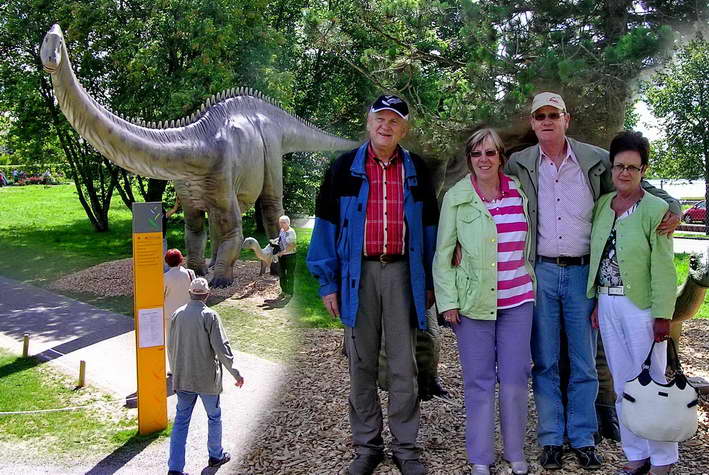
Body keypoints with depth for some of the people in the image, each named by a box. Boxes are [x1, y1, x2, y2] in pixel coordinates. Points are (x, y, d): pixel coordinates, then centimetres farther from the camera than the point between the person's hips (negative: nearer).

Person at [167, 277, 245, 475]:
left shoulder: (177, 314, 0)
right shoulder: (209, 316, -15)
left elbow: (171, 347, 8)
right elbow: (221, 348, -17)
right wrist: (235, 373, -7)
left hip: (182, 378, 4)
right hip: (207, 378, -4)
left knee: (181, 420, 9)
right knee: (214, 416, 17)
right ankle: (216, 455, 33)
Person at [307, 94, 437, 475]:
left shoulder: (416, 171, 9)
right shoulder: (344, 168, 3)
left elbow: (428, 227, 12)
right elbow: (327, 224, 3)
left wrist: (429, 282, 8)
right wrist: (327, 282, -2)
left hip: (402, 272, 1)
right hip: (358, 272, -1)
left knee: (403, 365, 4)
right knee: (361, 364, 7)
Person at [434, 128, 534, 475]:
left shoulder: (519, 192, 4)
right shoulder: (456, 198, -2)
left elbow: (528, 246, 13)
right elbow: (442, 255, 0)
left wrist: (532, 284, 11)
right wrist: (448, 302, -4)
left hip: (517, 300, 2)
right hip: (473, 301, -2)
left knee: (515, 378, 7)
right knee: (479, 381, 5)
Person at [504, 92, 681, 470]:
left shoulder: (596, 161, 2)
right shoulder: (518, 165, 3)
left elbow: (638, 186, 11)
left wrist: (672, 205, -7)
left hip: (583, 272, 0)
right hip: (540, 272, 0)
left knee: (584, 364, 7)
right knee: (545, 363, 7)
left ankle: (582, 438, 20)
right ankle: (550, 438, 19)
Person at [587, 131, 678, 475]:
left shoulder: (656, 209, -9)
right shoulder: (602, 205, 8)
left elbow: (663, 267, -11)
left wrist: (662, 315, -14)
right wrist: (597, 302, 10)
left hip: (641, 306, -6)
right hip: (608, 305, 6)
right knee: (623, 385, 13)